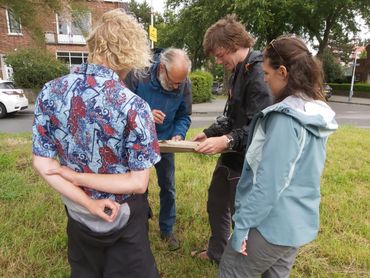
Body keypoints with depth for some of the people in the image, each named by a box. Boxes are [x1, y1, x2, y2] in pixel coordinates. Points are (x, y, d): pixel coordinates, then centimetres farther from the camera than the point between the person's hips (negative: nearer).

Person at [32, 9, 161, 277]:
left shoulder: (50, 93, -13)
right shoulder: (134, 106, -27)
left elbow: (43, 163, -10)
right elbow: (138, 182, -24)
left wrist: (88, 202, -15)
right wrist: (74, 175, -17)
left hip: (78, 212, 5)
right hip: (124, 216, -4)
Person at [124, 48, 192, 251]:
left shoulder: (184, 84, -15)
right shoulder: (137, 76, -24)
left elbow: (184, 116, -5)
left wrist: (179, 134, -23)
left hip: (164, 143, 2)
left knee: (168, 188, 10)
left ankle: (167, 230, 32)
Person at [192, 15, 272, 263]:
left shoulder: (258, 73, -21)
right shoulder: (238, 70, 9)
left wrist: (227, 140, -35)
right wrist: (210, 133, 9)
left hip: (247, 161, -10)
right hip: (231, 156, 10)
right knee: (216, 203, 22)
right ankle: (217, 253, 44)